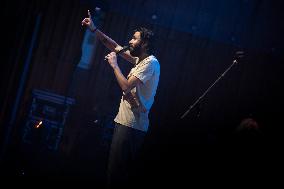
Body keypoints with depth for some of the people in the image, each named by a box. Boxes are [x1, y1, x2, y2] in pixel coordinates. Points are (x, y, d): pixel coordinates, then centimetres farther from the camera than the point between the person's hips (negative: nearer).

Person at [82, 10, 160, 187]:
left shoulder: (150, 63, -13)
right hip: (125, 121, 10)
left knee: (117, 172, -10)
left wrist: (114, 65, -8)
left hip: (132, 125, -10)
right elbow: (115, 47, 22)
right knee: (115, 167, 12)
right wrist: (94, 29, 16)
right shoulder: (140, 59, 16)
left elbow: (126, 86, -20)